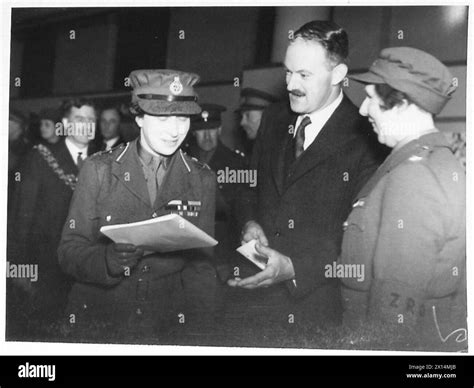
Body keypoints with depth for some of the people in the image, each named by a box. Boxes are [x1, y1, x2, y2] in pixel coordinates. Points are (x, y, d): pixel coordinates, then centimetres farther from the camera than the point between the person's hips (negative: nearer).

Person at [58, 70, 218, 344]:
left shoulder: (203, 180, 10)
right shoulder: (98, 170, 5)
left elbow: (202, 264, 8)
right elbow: (70, 250, 2)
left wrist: (199, 331, -7)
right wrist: (107, 261, -20)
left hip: (170, 328, 1)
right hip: (99, 326, -1)